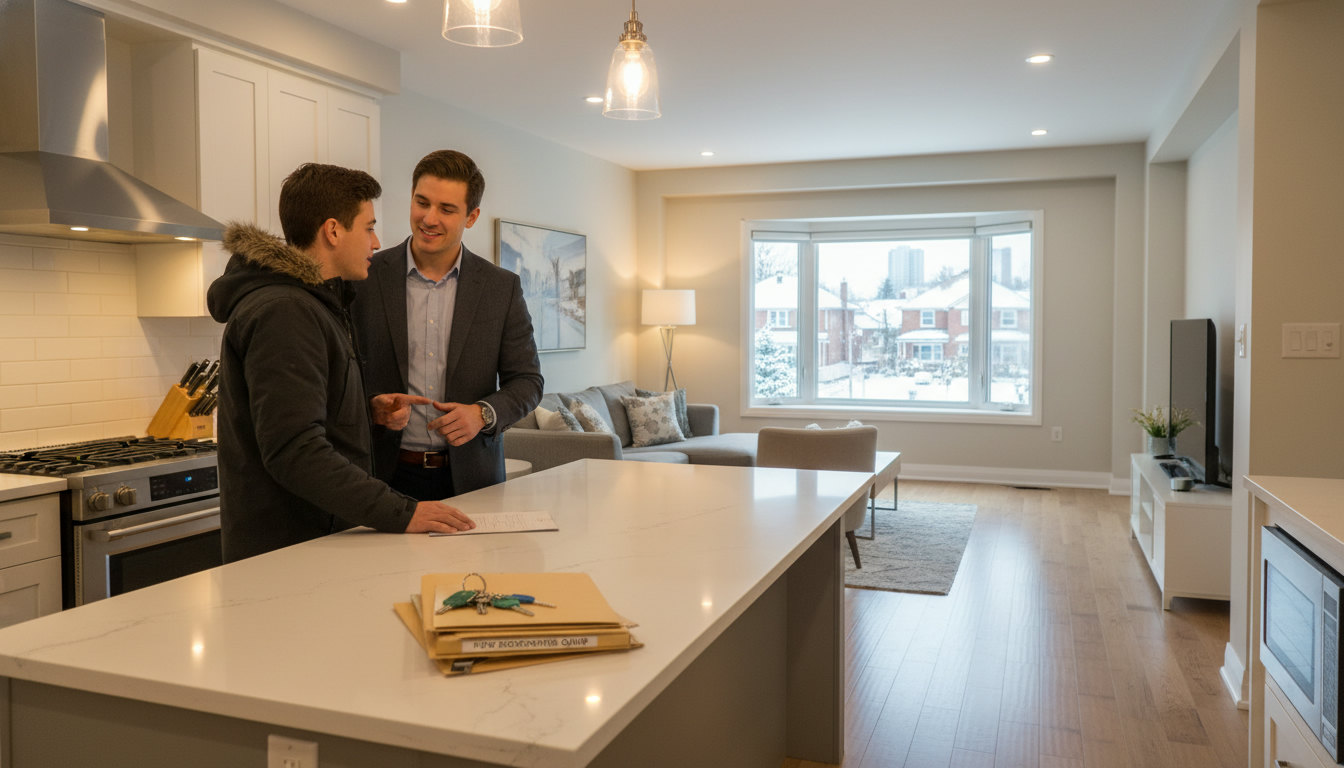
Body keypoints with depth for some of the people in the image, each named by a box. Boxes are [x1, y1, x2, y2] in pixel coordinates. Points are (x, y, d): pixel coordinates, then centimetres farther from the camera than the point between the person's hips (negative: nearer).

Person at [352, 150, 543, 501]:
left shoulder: (502, 287, 1)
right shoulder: (365, 277, -1)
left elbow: (527, 380, 4)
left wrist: (483, 413, -14)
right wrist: (369, 406, -16)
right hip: (387, 474, 0)